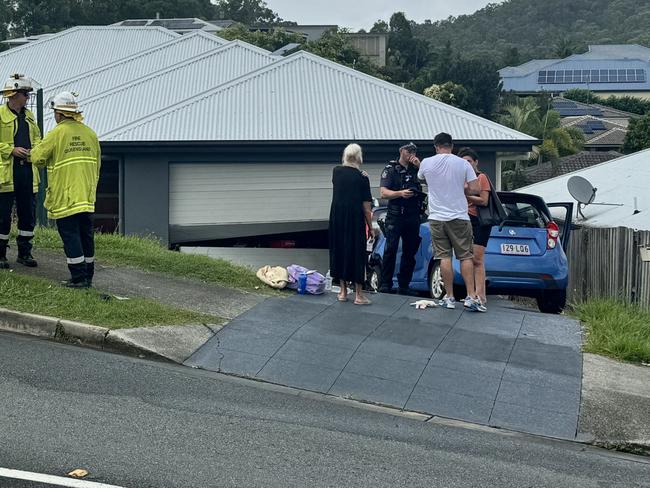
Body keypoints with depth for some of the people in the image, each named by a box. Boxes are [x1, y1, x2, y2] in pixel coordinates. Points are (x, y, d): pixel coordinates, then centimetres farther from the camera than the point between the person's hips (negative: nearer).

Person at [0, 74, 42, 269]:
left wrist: (35, 150, 4)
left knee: (28, 214, 9)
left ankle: (24, 252, 19)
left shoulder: (29, 116, 16)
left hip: (27, 171, 6)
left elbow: (36, 138, 24)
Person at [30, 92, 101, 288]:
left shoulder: (56, 134, -10)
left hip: (65, 197, -6)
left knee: (70, 236, -2)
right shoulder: (89, 133, 8)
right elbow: (97, 163, 14)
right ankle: (88, 275, 18)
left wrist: (33, 151, 14)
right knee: (86, 235, 12)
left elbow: (37, 158, -10)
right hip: (87, 196, 6)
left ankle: (78, 278, -4)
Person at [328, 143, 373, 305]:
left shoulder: (336, 172, 0)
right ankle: (359, 294, 4)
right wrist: (371, 226, 1)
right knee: (357, 253, 3)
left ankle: (343, 291, 16)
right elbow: (366, 208, -8)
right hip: (355, 221, -3)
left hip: (337, 220, 3)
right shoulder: (362, 178, -8)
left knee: (339, 250, 12)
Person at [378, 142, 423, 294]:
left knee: (410, 252, 5)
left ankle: (403, 286, 11)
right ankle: (385, 285, -9)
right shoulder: (391, 169, 3)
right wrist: (400, 193, -23)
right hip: (395, 217, -4)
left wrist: (420, 166, -6)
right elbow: (383, 193, -6)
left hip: (413, 217, 4)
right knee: (390, 250, -11)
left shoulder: (416, 169, 14)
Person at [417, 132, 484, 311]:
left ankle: (449, 297, 5)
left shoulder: (426, 163, -1)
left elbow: (420, 177, 20)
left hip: (437, 217, 1)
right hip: (459, 216, -1)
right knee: (465, 256, 4)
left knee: (444, 257, 4)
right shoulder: (463, 164, -5)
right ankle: (471, 296, -2)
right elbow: (475, 189, -7)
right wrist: (461, 190, 10)